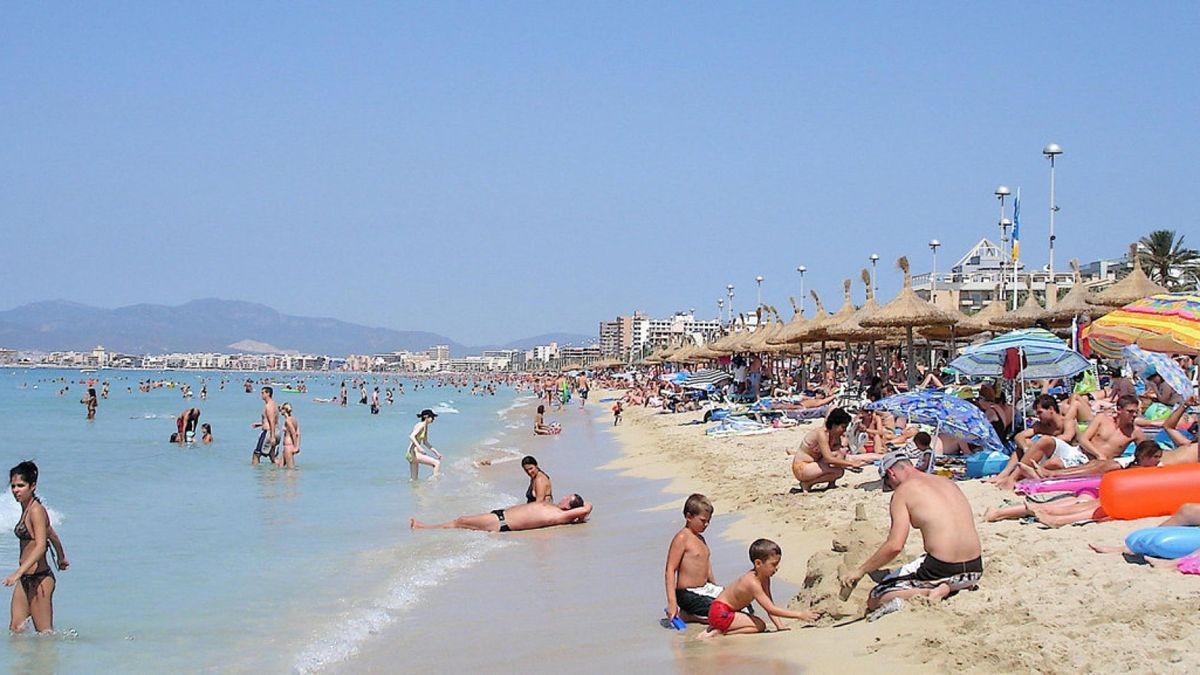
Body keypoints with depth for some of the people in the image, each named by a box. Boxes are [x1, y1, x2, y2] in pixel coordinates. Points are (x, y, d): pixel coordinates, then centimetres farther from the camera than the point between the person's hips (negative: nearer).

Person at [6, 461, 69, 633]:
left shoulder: (36, 510, -15)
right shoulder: (26, 509, 12)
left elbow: (40, 547, -26)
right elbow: (53, 536, 25)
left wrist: (18, 573, -35)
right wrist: (61, 559, 41)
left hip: (39, 577, -9)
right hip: (25, 579, 9)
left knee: (44, 632, -3)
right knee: (15, 629, 7)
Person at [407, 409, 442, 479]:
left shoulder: (426, 427, 16)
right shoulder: (421, 425, -12)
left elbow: (425, 442, 27)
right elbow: (411, 436, -26)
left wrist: (435, 451, 23)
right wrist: (419, 447, -38)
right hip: (414, 453, -11)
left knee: (414, 481, 14)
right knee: (437, 463, -16)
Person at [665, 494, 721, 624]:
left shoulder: (700, 538, 16)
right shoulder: (682, 538, -13)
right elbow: (670, 571, -18)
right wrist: (672, 602, -24)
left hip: (705, 589, 9)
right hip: (688, 594, -9)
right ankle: (684, 615, -4)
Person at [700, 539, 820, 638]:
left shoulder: (764, 578, 1)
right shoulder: (752, 582, -28)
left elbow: (770, 605, 4)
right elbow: (771, 609, -31)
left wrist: (780, 626, -8)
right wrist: (799, 615, -32)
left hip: (728, 611, 10)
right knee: (759, 626, -16)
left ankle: (719, 628, 13)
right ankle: (718, 632, -13)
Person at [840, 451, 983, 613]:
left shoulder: (903, 491, -4)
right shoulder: (948, 482, 16)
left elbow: (894, 546, -13)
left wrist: (860, 570, -3)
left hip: (941, 569, -7)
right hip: (975, 570, 7)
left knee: (874, 601, 7)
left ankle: (926, 594, -14)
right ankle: (947, 588, 9)